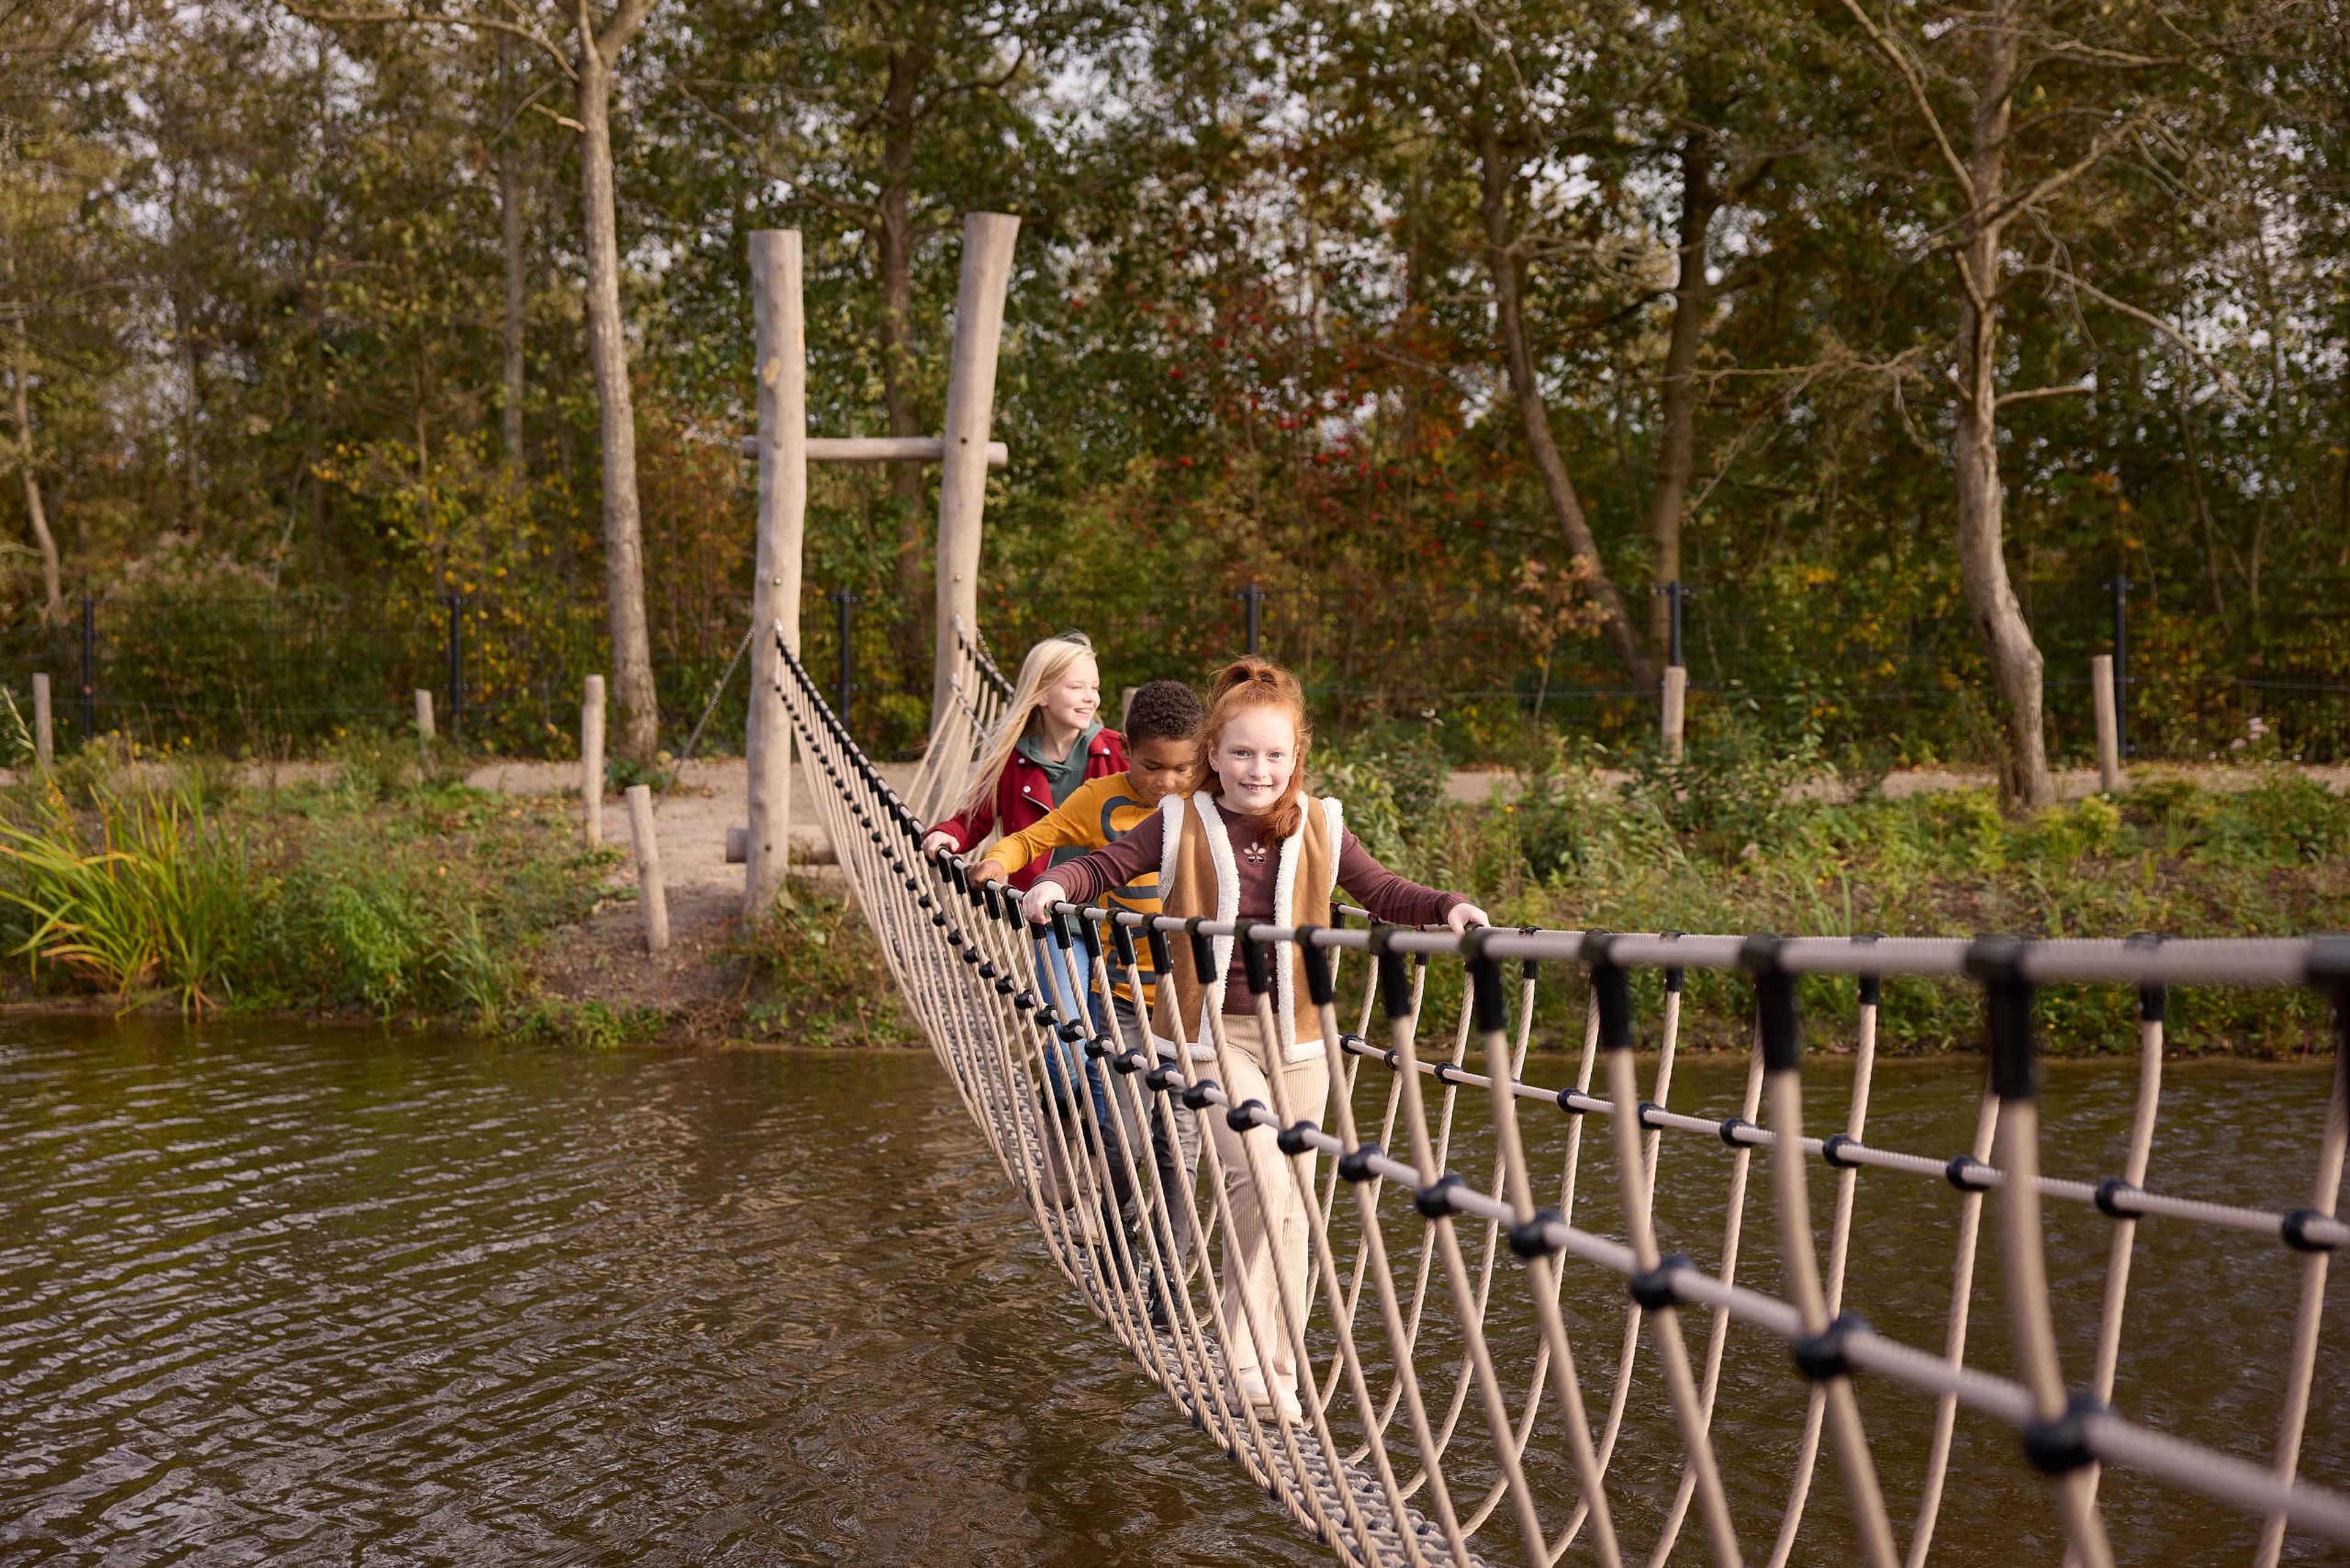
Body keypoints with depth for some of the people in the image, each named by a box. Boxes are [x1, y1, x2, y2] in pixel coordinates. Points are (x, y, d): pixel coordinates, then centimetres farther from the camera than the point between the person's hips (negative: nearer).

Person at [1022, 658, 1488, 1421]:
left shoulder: (1319, 828, 3)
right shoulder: (1181, 825, -4)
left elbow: (1381, 892, 6)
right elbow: (1106, 865, 1)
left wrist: (1446, 908, -10)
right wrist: (1055, 885, -19)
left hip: (1296, 1035, 4)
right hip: (1214, 1029, -3)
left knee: (1291, 1203, 10)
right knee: (1259, 1177, -21)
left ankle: (1279, 1370, 23)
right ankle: (1245, 1358, -10)